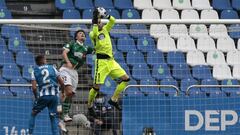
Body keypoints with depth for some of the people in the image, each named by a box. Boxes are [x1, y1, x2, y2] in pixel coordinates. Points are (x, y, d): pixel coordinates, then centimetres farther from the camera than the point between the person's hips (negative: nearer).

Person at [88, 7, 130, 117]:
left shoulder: (105, 29, 14)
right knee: (97, 86, -8)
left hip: (111, 61, 7)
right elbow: (95, 33, -28)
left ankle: (114, 100, 6)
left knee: (125, 79, 1)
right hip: (101, 61, -7)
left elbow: (113, 20, 4)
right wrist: (95, 21, -27)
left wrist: (105, 15, -10)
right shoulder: (93, 33, -4)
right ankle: (90, 106, 9)